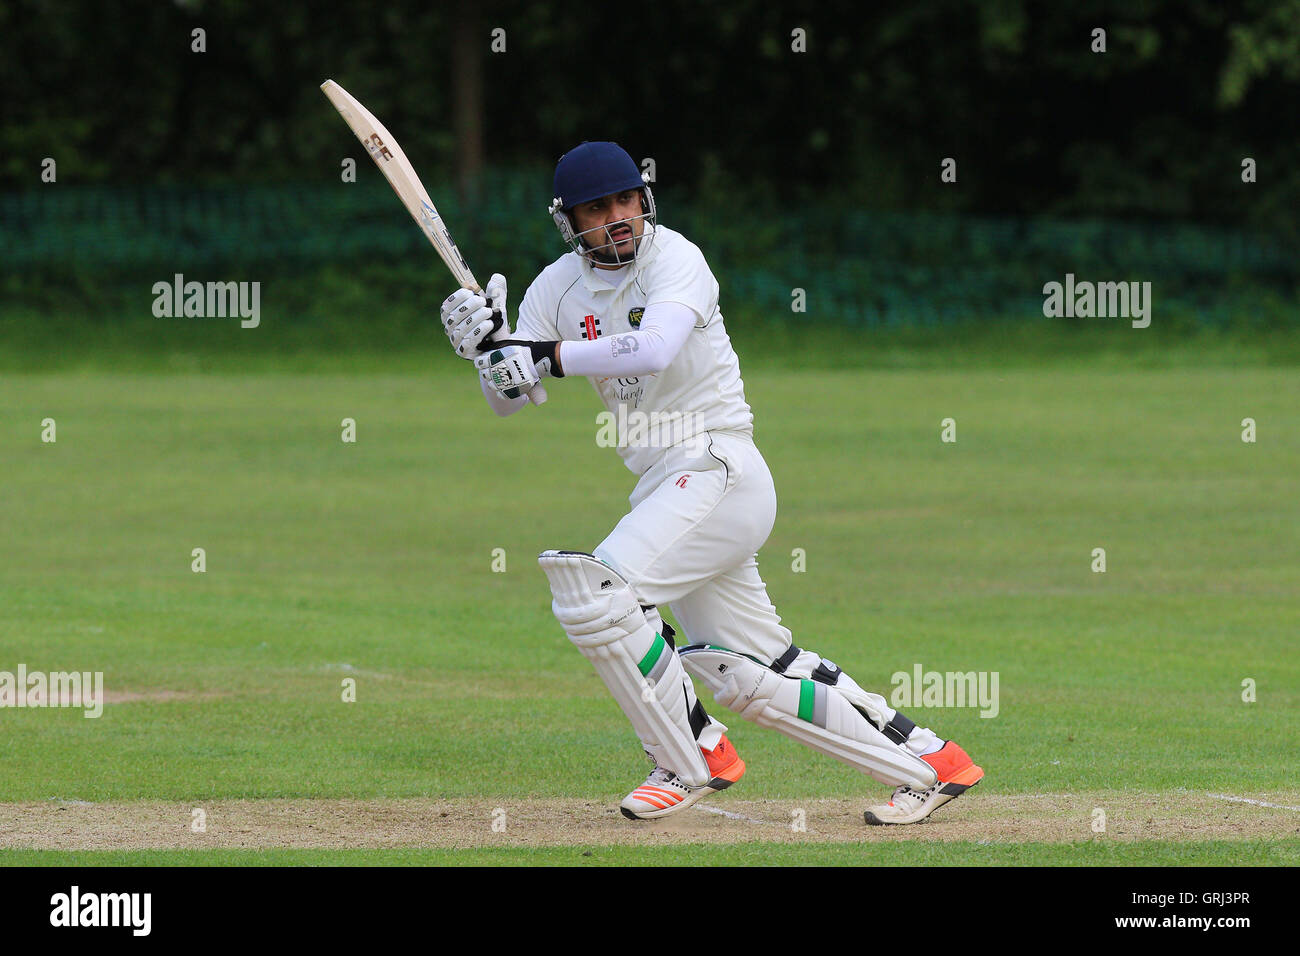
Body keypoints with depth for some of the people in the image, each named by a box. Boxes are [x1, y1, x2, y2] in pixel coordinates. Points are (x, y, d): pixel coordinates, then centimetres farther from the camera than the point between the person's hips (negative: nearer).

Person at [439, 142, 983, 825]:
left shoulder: (675, 260, -12)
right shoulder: (558, 287, 8)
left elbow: (654, 350, -31)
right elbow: (508, 401, 4)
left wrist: (547, 355, -33)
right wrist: (485, 344, -15)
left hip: (717, 469, -8)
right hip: (663, 484, 8)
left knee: (596, 591, -23)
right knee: (751, 676, 9)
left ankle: (694, 759, -8)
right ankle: (929, 762, 20)